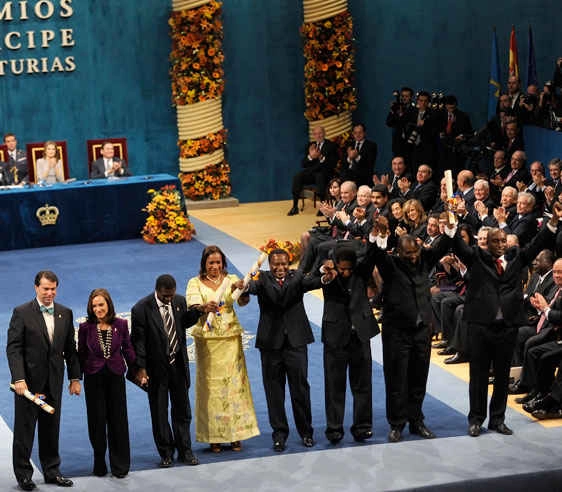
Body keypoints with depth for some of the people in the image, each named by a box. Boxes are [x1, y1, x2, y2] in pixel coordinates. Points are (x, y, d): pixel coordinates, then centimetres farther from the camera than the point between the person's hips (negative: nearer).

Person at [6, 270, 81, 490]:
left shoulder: (65, 313, 7)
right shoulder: (22, 313, -6)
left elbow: (70, 348, 10)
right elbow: (13, 348, -11)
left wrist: (75, 377, 6)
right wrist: (19, 379, -20)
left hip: (53, 382, 4)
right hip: (29, 381, -4)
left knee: (51, 429, 11)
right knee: (24, 429, 4)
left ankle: (51, 472, 21)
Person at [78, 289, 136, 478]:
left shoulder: (121, 325, -2)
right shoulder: (86, 327, -4)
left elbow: (127, 350, 7)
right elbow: (81, 354, 3)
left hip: (115, 376, 1)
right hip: (94, 378, -1)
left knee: (118, 420, 4)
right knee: (97, 420, 6)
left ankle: (120, 465, 14)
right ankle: (99, 464, 18)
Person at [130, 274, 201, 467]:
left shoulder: (179, 301, -2)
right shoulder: (141, 309, -16)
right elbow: (138, 341, -13)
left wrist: (197, 311, -3)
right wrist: (140, 368, -15)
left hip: (178, 364, 4)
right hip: (156, 368, -4)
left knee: (182, 410, 11)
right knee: (159, 412, 7)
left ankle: (185, 451, 21)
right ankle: (166, 453, 19)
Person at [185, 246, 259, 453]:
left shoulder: (231, 280, 4)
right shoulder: (195, 283, 1)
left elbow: (244, 301, -12)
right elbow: (193, 307, -14)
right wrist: (205, 307, -36)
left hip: (230, 339, 1)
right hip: (207, 341, -1)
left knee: (234, 383, 2)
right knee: (210, 385, 0)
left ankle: (235, 435, 9)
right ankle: (213, 437, 6)